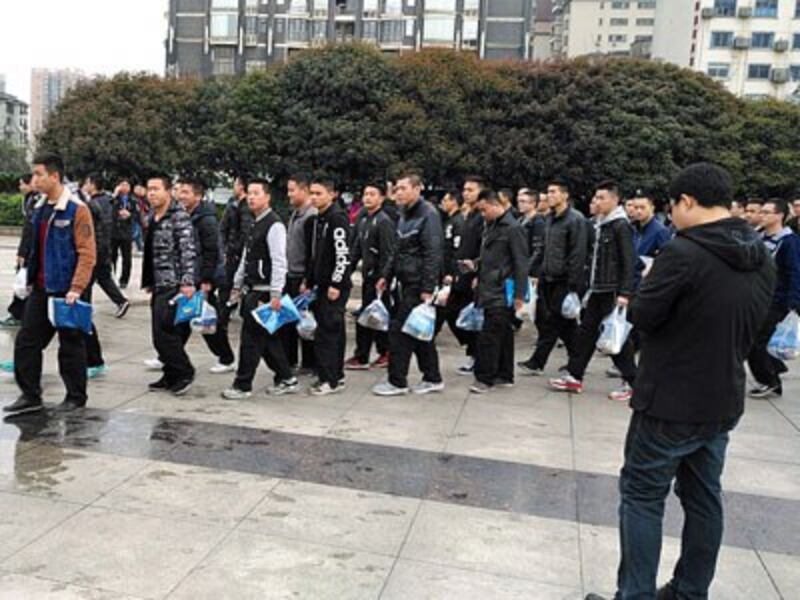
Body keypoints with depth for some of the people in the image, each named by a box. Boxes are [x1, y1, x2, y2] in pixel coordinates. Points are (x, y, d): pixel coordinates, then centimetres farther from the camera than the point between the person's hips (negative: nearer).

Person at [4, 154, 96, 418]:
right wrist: (31, 279, 15)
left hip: (64, 290, -7)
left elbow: (86, 253, -16)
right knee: (26, 341, 7)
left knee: (70, 344, 4)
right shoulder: (40, 208, 11)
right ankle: (30, 396, 18)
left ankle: (76, 397, 17)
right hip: (40, 288, 7)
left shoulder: (77, 210, -12)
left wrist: (76, 288, -21)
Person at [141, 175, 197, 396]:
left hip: (173, 284, -9)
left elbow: (188, 250, -17)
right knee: (160, 333, 10)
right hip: (158, 285, 9)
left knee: (164, 332, -12)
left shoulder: (179, 217, -10)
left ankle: (184, 373, 3)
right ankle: (171, 376, 21)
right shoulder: (152, 218, 16)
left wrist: (188, 281, -24)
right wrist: (148, 282, 22)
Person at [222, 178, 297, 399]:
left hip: (263, 292, -9)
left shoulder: (274, 225, -14)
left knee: (251, 339, -2)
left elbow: (279, 262, -19)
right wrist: (237, 285, 20)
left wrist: (276, 294, -23)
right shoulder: (255, 224, 16)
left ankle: (243, 386, 9)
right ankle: (286, 379, 24)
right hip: (252, 290, 9)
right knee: (267, 338, 14)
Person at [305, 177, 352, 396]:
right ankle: (336, 375, 20)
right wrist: (309, 282, 19)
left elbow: (343, 254, -19)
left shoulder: (337, 218, -12)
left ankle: (330, 380, -3)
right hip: (322, 284, 9)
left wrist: (335, 284, -20)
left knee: (326, 332, -9)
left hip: (335, 285, -9)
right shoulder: (318, 219, 16)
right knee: (333, 331, 13)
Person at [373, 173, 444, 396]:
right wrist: (387, 276, 17)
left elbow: (433, 255, -18)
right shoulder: (405, 215, 15)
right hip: (405, 283, 9)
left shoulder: (428, 215, -13)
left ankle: (397, 382, 5)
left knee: (399, 329, -6)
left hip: (417, 285, -9)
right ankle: (432, 379, 22)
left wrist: (428, 288, -21)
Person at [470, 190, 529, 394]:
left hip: (502, 293, -9)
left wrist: (519, 294, -16)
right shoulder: (491, 226, 15)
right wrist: (477, 266, 12)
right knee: (503, 334, 14)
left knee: (489, 336, -9)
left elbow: (521, 263, -14)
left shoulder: (513, 228, -12)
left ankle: (485, 378, -3)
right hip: (491, 290, 9)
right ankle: (504, 375, 22)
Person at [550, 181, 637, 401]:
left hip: (613, 292, -8)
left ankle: (631, 382, 10)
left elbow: (628, 262, -16)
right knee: (586, 332, 10)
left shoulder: (621, 226, -11)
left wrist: (625, 293, -21)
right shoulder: (600, 225, 13)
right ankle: (574, 376, 17)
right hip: (598, 290, 8)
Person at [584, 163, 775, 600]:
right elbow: (752, 326, 13)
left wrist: (648, 294, 2)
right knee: (704, 498, 18)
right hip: (724, 401, 8)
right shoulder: (762, 259, 4)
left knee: (642, 496, 4)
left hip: (671, 401, -7)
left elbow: (642, 317, -16)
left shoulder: (683, 253, -21)